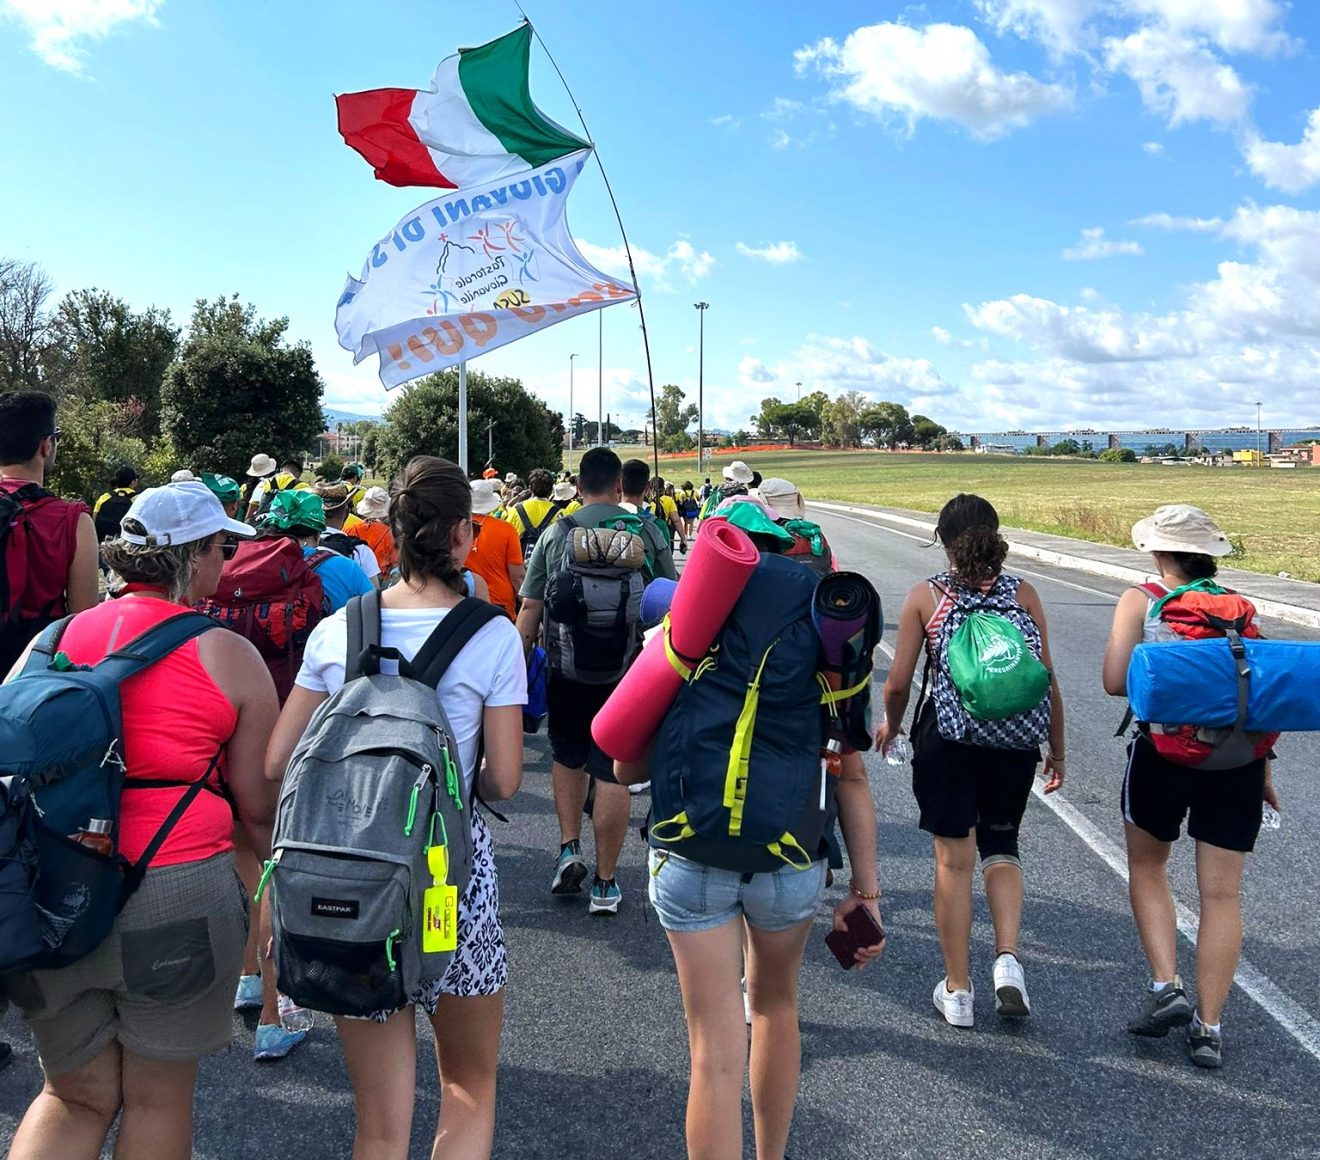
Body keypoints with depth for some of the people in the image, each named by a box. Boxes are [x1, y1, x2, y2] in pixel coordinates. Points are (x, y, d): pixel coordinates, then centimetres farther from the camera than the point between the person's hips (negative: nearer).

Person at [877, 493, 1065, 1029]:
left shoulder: (925, 595, -4)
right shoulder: (1023, 593, 0)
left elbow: (899, 681, -4)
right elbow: (1046, 681, 1)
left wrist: (890, 725, 16)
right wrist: (1056, 750, 12)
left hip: (945, 736, -2)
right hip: (1013, 739, 2)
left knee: (954, 859, 8)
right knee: (1001, 848, 21)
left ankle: (957, 990, 17)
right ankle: (1008, 958, 3)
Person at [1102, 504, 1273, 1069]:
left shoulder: (1141, 601, 1)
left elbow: (1115, 681, -8)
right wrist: (1263, 765, 14)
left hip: (1164, 751, -2)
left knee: (1146, 867, 21)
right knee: (1221, 894, 10)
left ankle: (1165, 987, 11)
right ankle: (1209, 1027, 13)